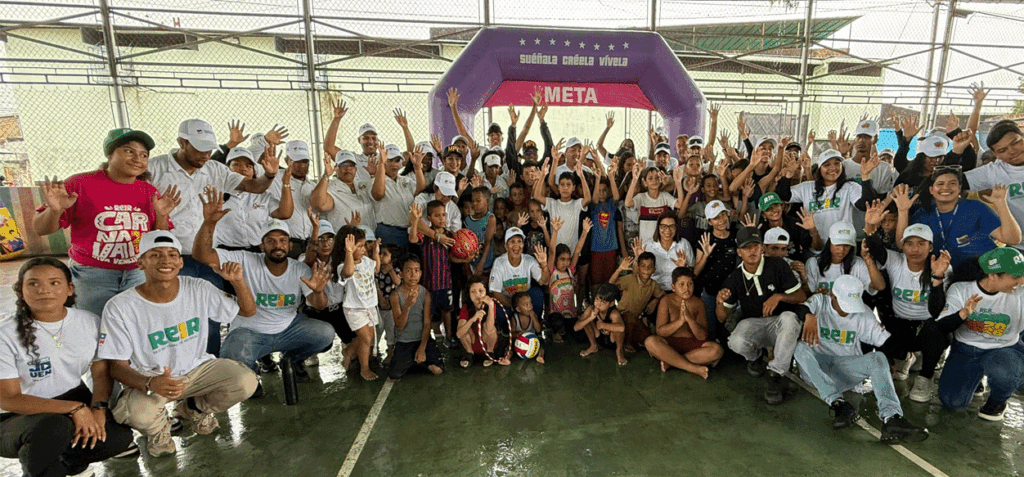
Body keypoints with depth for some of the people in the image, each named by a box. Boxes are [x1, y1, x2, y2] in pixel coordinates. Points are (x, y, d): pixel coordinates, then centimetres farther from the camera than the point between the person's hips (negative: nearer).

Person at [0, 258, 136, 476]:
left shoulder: (90, 322, -3)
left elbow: (101, 373, 0)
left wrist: (98, 408, -19)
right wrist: (75, 408, -26)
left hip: (75, 402, 3)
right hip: (22, 416, -3)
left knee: (119, 437, -23)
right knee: (53, 427, -37)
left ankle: (65, 458, 6)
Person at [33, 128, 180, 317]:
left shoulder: (150, 192, 5)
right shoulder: (81, 184, -3)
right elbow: (41, 229, 1)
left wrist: (161, 216, -9)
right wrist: (55, 210, -19)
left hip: (139, 275, 2)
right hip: (89, 277, -2)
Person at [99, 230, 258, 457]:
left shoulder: (198, 289, -9)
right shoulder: (119, 308, -16)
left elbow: (248, 311, -2)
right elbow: (117, 366, -13)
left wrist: (238, 281, -22)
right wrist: (150, 383, -35)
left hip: (197, 368, 3)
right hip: (147, 378, -2)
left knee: (246, 382, -21)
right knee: (139, 413, -35)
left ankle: (194, 408, 12)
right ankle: (158, 427, 6)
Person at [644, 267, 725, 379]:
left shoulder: (698, 303, 2)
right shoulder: (666, 302, -4)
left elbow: (703, 336, -5)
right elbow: (660, 332, -11)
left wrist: (690, 319, -22)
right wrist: (680, 321, -23)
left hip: (692, 344, 2)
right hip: (670, 344, -2)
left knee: (717, 350, -27)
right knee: (650, 342, -33)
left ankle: (670, 362, -24)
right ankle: (693, 368, -28)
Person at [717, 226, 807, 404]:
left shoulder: (777, 266, -5)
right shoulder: (735, 278, -2)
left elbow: (802, 296, -2)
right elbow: (722, 318, 0)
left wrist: (779, 296, -23)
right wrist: (720, 302, -24)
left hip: (778, 323, 0)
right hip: (752, 323, 1)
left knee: (789, 318, -37)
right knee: (736, 342, -33)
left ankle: (775, 375, -26)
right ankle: (755, 357, 8)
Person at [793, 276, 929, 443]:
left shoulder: (863, 313, 9)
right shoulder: (820, 301, 0)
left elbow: (885, 340, 5)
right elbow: (800, 308, -22)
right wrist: (809, 316, -46)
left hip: (848, 369, 3)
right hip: (817, 368, -2)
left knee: (878, 358, -24)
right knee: (801, 347, -34)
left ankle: (891, 418, -40)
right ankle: (837, 402, -44)